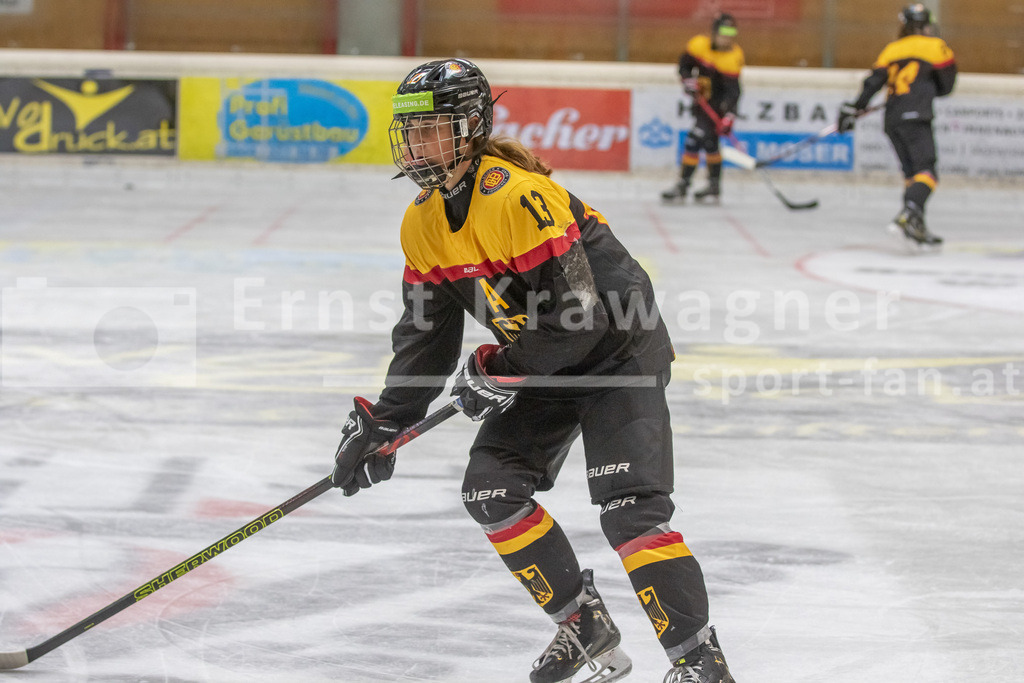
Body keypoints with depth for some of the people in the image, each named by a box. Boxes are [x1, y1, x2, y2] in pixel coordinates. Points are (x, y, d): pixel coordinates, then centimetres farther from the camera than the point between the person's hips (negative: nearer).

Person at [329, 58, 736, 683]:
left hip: (618, 347, -9)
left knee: (630, 504, -21)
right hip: (540, 366, 9)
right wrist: (383, 422, 1)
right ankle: (588, 630, 10)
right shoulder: (424, 223, 0)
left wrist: (502, 371, -21)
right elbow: (425, 335, 7)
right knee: (492, 489, -2)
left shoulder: (518, 197, -28)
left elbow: (578, 317, -29)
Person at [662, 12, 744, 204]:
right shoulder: (699, 44, -10)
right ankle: (714, 186, 28)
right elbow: (684, 64, 6)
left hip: (720, 103, -6)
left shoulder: (733, 57, -23)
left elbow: (732, 90, -27)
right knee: (709, 142, 16)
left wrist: (729, 116, -37)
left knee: (696, 139, -16)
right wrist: (688, 80, -14)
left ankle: (683, 185, -10)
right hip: (702, 100, 6)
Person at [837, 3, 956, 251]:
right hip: (914, 116, -6)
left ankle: (916, 228, 6)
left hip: (892, 119, 6)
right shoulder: (935, 46, 8)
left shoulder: (891, 49, 19)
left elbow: (873, 82, 10)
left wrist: (852, 109, 11)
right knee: (926, 172, -14)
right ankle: (906, 216, -36)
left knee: (911, 172, 13)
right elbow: (946, 87, 13)